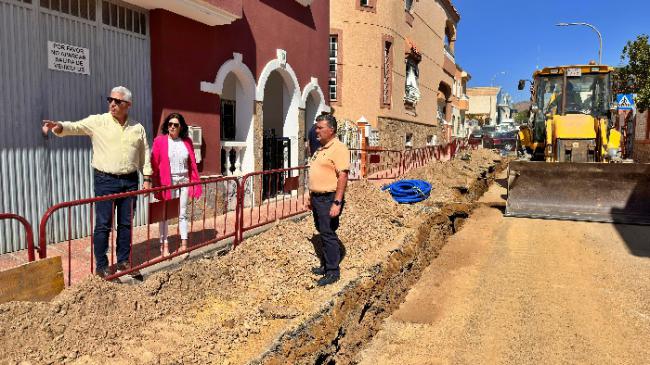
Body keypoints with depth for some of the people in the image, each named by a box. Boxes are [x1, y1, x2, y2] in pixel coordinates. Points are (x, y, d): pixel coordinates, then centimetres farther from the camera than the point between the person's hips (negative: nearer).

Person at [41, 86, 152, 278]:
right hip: (105, 180, -3)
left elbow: (145, 154, 11)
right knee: (103, 224, 0)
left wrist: (147, 178, 8)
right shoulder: (97, 122, -2)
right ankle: (101, 265, 12)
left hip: (130, 181, 3)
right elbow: (76, 127, -16)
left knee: (126, 223, 10)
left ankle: (124, 261, 24)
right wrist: (60, 126, -38)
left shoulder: (137, 128, 6)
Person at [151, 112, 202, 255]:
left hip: (184, 180, 3)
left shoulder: (187, 142, 7)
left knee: (183, 213, 9)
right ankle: (165, 245, 10)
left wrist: (195, 182, 4)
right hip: (167, 181, -3)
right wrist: (156, 184, -10)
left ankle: (184, 244, 17)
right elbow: (154, 164, -5)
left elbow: (192, 163, 8)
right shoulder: (160, 141, -3)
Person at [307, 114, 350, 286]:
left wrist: (337, 203, -25)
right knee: (322, 232, 17)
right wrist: (311, 196, 22)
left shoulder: (338, 148, -15)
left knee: (328, 234, -3)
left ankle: (333, 271, 8)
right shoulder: (320, 149, 15)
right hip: (317, 198, 9)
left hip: (329, 199, -9)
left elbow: (343, 176, -21)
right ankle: (326, 264, 30)